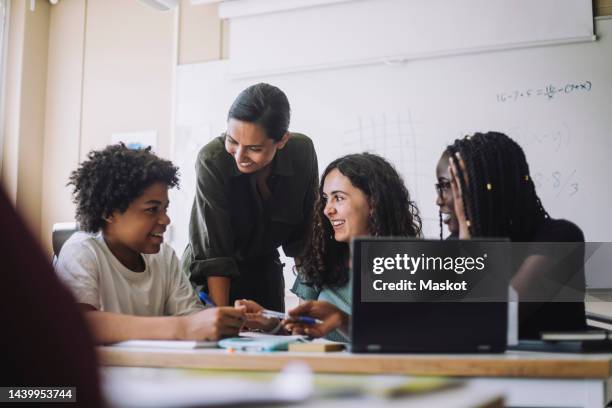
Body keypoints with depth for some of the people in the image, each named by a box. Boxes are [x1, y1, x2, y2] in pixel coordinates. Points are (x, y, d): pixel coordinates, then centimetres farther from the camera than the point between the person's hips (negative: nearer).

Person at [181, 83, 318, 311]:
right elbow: (213, 251, -26)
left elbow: (304, 232, -8)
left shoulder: (302, 153, -17)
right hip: (209, 281, -3)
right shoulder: (212, 160, -27)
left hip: (265, 275, 3)